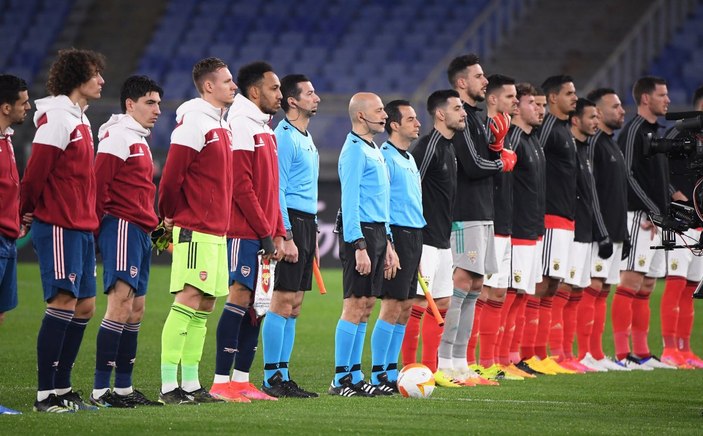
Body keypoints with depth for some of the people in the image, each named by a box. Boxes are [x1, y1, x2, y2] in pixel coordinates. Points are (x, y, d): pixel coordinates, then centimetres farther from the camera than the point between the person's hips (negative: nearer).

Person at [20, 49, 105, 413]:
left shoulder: (80, 120, 17)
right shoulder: (57, 118, -13)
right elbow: (36, 170, -16)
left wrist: (90, 217, 13)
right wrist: (27, 212, -5)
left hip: (81, 228, 10)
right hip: (58, 227, -10)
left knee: (84, 306, 10)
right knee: (63, 302, -11)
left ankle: (62, 388, 16)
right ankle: (46, 394, -9)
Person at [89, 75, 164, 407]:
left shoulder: (139, 141, 22)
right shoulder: (118, 136, -8)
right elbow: (99, 184, -15)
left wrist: (152, 225, 18)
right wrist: (99, 227, -17)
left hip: (140, 231, 10)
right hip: (122, 228, -10)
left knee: (136, 310, 10)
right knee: (121, 303, -15)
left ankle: (123, 388, 15)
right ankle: (101, 390, -17)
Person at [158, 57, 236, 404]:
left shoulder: (221, 126, 18)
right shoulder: (193, 123, -12)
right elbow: (171, 176, -16)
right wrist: (171, 215, -3)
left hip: (217, 231, 9)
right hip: (195, 231, -9)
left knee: (205, 306, 9)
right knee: (188, 301, -12)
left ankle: (191, 385, 12)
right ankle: (169, 386, -13)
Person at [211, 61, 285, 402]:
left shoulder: (266, 132, 19)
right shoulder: (241, 127, -11)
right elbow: (241, 186, -16)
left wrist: (278, 233, 12)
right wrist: (265, 233, -14)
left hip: (263, 235, 9)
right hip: (243, 232, -9)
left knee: (256, 305, 7)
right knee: (240, 297, -11)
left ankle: (241, 380, 10)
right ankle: (221, 382, -11)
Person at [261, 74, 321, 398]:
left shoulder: (306, 138, 18)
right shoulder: (284, 137, -11)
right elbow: (277, 191, -16)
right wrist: (287, 237, -20)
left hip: (306, 223, 10)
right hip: (291, 223, -10)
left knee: (294, 305, 9)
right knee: (282, 302, -9)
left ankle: (283, 376, 12)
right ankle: (272, 378, -7)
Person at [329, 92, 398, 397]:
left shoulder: (374, 149, 19)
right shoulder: (355, 150, -11)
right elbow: (349, 202, -16)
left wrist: (387, 243, 22)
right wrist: (359, 246, -21)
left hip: (377, 232, 9)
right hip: (360, 232, -9)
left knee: (366, 306, 9)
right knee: (355, 305, -9)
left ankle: (355, 376, 13)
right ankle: (341, 380, -6)